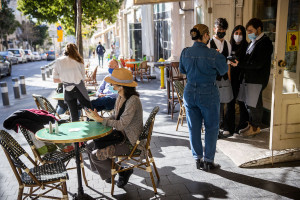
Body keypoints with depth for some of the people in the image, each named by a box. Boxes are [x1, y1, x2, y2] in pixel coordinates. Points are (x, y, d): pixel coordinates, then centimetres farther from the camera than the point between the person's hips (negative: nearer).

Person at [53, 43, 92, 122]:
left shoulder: (58, 61, 2)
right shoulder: (78, 61, 0)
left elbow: (55, 80, 1)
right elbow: (83, 77, -2)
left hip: (68, 91, 2)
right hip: (79, 89, -2)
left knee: (74, 116, 12)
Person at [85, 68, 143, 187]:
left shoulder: (133, 101, -25)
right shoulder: (120, 97, 2)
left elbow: (122, 124, -25)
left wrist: (100, 119, -19)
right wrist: (98, 118, -5)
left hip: (130, 141, -9)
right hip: (120, 134, 9)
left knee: (96, 155, -14)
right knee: (89, 145, 5)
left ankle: (123, 172, 10)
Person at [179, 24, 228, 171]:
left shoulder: (185, 52, -3)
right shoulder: (213, 54, -15)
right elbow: (223, 71, 1)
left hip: (190, 92, 4)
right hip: (208, 94, -4)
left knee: (194, 128, 14)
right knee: (211, 128, 11)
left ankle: (198, 159, 24)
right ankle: (208, 161, 17)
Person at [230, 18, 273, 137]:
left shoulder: (265, 43, -14)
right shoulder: (253, 42, 15)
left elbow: (258, 64, -21)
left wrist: (239, 64, -19)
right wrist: (238, 62, 1)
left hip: (257, 80, -9)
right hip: (248, 77, 9)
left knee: (254, 104, 0)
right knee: (248, 103, 14)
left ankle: (255, 127, 15)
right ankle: (251, 124, 27)